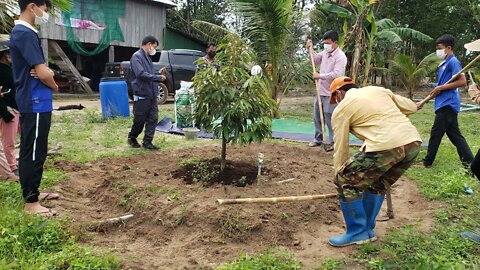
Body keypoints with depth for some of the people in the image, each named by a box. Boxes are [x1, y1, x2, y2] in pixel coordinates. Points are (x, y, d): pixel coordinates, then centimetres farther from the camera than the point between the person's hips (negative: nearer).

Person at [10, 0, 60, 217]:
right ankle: (31, 203, 4)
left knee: (30, 152, 17)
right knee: (34, 153, -4)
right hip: (35, 104, -10)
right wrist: (54, 87, -1)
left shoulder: (22, 32, 15)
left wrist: (47, 72, -8)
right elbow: (43, 74, -22)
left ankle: (32, 192, 29)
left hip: (33, 103, 10)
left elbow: (41, 69, 15)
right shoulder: (25, 34, -17)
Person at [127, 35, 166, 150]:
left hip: (151, 94, 8)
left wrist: (159, 73, 5)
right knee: (140, 119, 2)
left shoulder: (148, 57, 17)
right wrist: (158, 77, -16)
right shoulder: (137, 57, -10)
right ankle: (132, 138, 24)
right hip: (142, 94, -8)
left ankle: (147, 141, 12)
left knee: (153, 118, 5)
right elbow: (141, 74, -22)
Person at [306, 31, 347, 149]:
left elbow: (336, 74, -27)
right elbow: (316, 59, 26)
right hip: (321, 91, 8)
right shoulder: (325, 52, 8)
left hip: (331, 93, -8)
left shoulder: (340, 57, -17)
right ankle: (318, 139, 30)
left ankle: (334, 142, 8)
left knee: (330, 118, -4)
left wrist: (320, 76, -21)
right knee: (317, 116, 16)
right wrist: (310, 49, 11)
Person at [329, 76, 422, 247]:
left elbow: (340, 148, 13)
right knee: (378, 185, 27)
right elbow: (412, 107, 29)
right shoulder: (378, 89, 26)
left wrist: (339, 178, 24)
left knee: (346, 181, 11)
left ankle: (357, 233, 17)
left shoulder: (341, 109, 11)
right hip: (413, 143, 7)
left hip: (385, 146, -7)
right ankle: (368, 229, 34)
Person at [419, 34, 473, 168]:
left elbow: (463, 82, -19)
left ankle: (428, 162, 10)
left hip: (447, 104, -10)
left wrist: (441, 87, -16)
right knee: (455, 135, 10)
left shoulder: (453, 62, -11)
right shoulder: (444, 64, 17)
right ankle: (470, 163, 11)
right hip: (445, 104, 10)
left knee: (436, 134, -1)